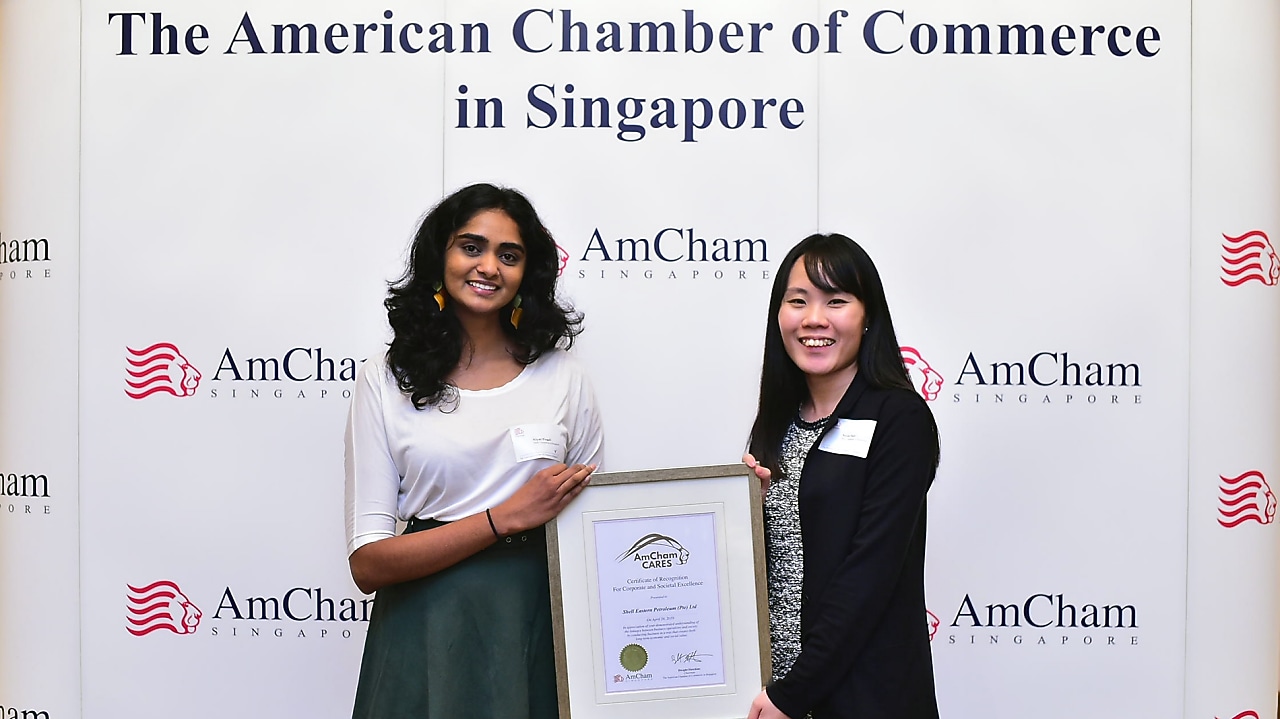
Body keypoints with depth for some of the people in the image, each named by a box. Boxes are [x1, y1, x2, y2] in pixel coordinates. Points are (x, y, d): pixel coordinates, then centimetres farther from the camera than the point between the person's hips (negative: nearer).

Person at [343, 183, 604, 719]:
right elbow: (368, 563, -8)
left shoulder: (562, 377, 4)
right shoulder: (385, 382, -2)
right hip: (427, 640, -1)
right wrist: (507, 517, -16)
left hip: (539, 630, 2)